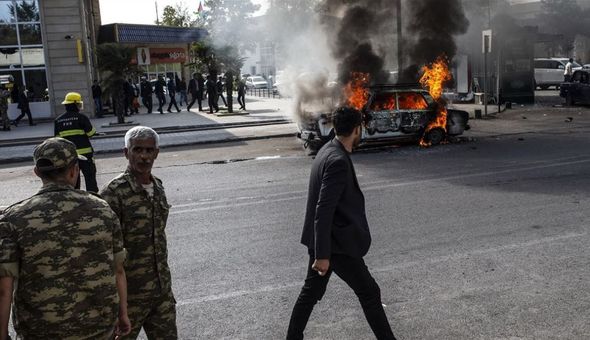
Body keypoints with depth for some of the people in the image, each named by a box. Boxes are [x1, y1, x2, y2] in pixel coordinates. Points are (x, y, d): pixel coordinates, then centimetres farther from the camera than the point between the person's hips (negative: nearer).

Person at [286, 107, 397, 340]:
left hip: (323, 239, 9)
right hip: (336, 243, -9)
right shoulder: (338, 161, -24)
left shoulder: (328, 151, 7)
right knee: (369, 293, 6)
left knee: (311, 291, 18)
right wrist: (322, 254, -24)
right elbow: (323, 210, -26)